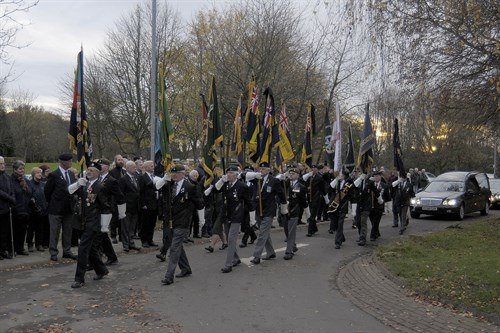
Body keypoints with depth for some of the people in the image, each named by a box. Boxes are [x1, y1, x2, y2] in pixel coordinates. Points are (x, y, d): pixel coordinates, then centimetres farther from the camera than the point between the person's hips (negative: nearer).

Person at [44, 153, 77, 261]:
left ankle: (67, 251, 21)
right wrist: (52, 203, 2)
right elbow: (47, 191, -5)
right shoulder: (54, 175, -10)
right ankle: (53, 253, 11)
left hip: (68, 208, 6)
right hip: (56, 208, -6)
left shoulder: (71, 174, 8)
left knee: (68, 231, 12)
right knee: (54, 232, 3)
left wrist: (72, 202, 6)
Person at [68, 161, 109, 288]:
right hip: (84, 221, 8)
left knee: (83, 248, -10)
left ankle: (79, 279, -4)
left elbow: (105, 205, -8)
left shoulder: (99, 187, -11)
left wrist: (95, 210, 1)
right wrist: (77, 184, -17)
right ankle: (101, 270, 34)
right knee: (90, 248, 17)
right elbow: (69, 190, -1)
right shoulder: (83, 184, 9)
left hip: (93, 222, -8)